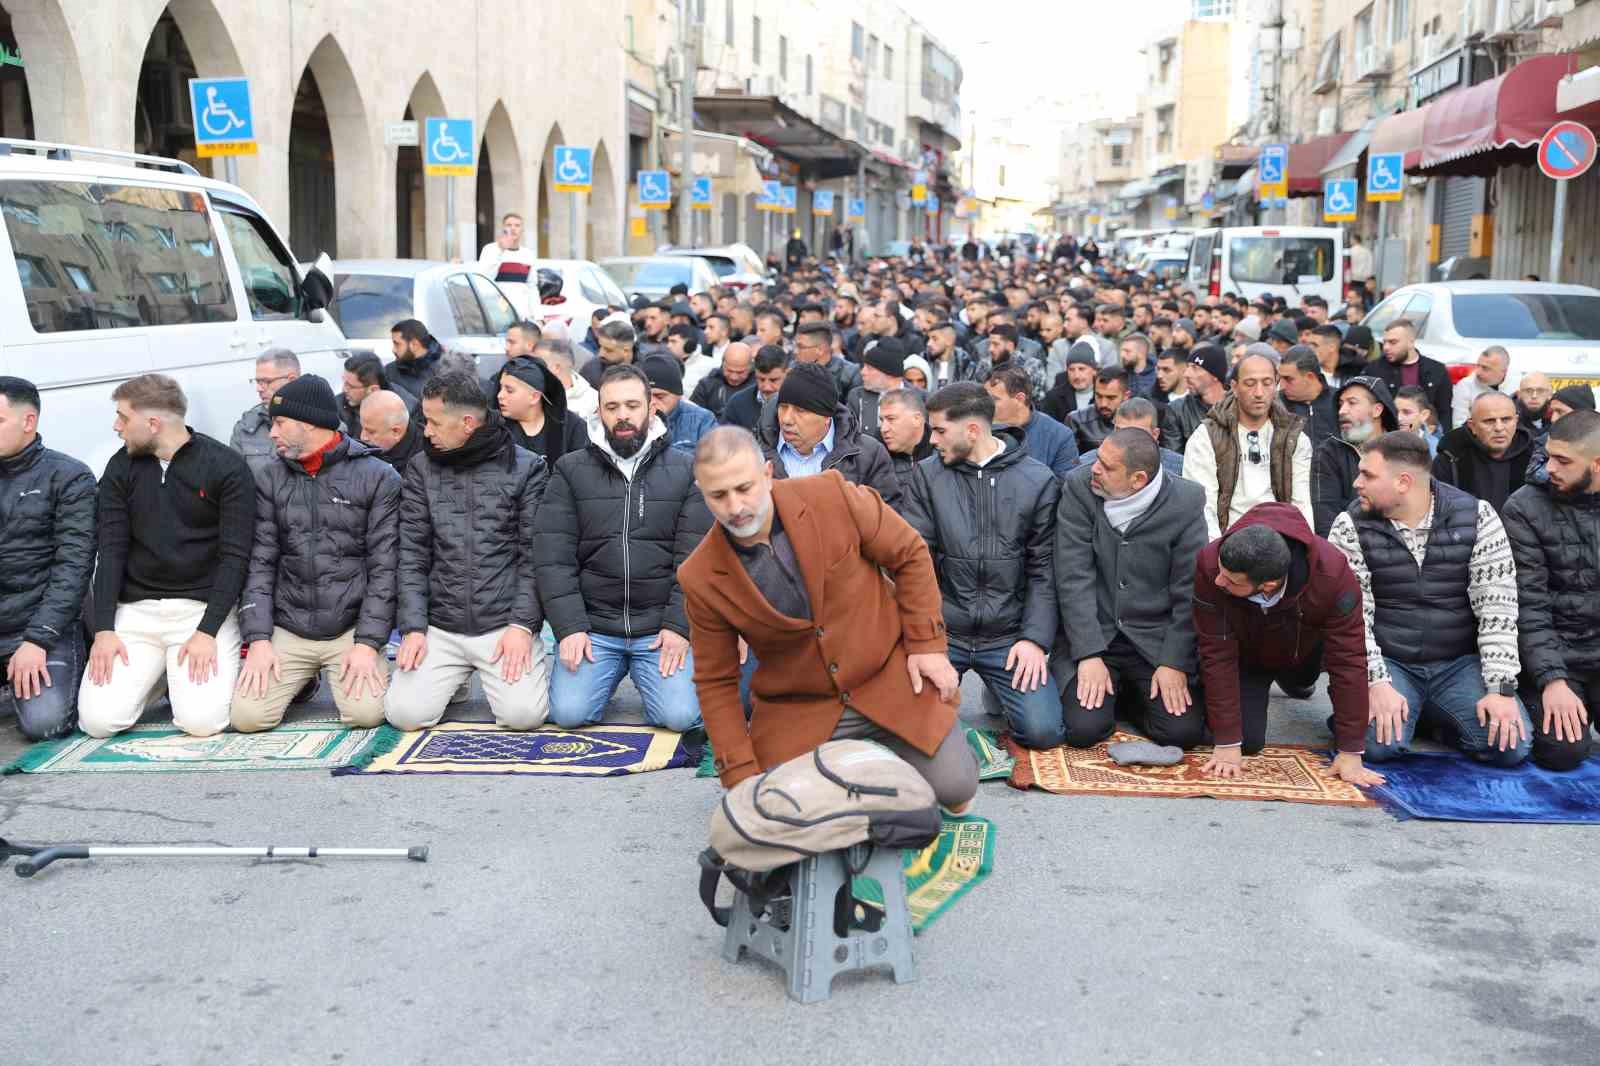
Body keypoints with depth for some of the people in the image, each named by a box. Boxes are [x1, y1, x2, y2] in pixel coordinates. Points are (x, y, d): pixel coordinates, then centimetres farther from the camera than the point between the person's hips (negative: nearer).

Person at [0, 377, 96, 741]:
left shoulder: (67, 477, -5)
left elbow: (74, 564, -11)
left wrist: (37, 639, -18)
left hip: (41, 624, -5)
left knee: (43, 722, -23)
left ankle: (69, 675, 10)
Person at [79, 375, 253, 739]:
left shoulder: (227, 466, -7)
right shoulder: (121, 467, 5)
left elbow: (235, 555, -9)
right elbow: (111, 550, 2)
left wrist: (208, 631, -17)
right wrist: (104, 629, -8)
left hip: (205, 606, -3)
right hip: (136, 610, 4)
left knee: (202, 719, -22)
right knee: (98, 719, -13)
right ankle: (155, 674, 18)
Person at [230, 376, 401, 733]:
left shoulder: (378, 477, -3)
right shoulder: (269, 480, 8)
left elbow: (384, 567, -6)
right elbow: (259, 563, 4)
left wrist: (368, 643, -13)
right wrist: (259, 638, -7)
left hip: (353, 628, -3)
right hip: (287, 630, 3)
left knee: (367, 712, -22)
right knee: (247, 716, -14)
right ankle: (300, 681, 19)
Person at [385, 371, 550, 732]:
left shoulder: (527, 468, -1)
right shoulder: (421, 469, 7)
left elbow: (535, 554, -4)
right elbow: (412, 555, 4)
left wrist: (522, 625, -13)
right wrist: (413, 627, -6)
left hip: (507, 624, -2)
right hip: (439, 627, 3)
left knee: (523, 713, -20)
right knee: (404, 713, -14)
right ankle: (454, 676, 19)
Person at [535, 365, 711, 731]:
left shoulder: (685, 470, 3)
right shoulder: (570, 471, 5)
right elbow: (554, 558, -1)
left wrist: (679, 626, -12)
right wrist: (569, 628, -11)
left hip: (661, 628, -1)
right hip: (593, 627, 1)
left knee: (681, 715, -19)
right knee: (568, 712, -17)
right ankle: (608, 675, 15)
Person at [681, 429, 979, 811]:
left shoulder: (833, 496, -17)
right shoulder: (701, 579, -14)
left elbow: (910, 555, -4)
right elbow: (716, 683, -5)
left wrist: (927, 643, -8)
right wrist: (741, 777, -9)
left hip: (891, 675, -1)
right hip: (796, 709, 1)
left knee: (954, 788, -10)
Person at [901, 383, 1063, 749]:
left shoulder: (1038, 481, 0)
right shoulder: (927, 475, 2)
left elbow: (1043, 570, 0)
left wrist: (1035, 637, -10)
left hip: (1009, 635, 0)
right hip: (943, 632, 1)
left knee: (1043, 729, -14)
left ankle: (999, 692, 19)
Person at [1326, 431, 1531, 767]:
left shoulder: (1477, 517, -6)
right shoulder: (1351, 526, -7)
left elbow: (1497, 607, -8)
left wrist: (1502, 687, -15)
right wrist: (1376, 682, -21)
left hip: (1460, 664, 2)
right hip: (1388, 663, -2)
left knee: (1511, 746, -18)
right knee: (1380, 744, -29)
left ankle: (1437, 714, 11)